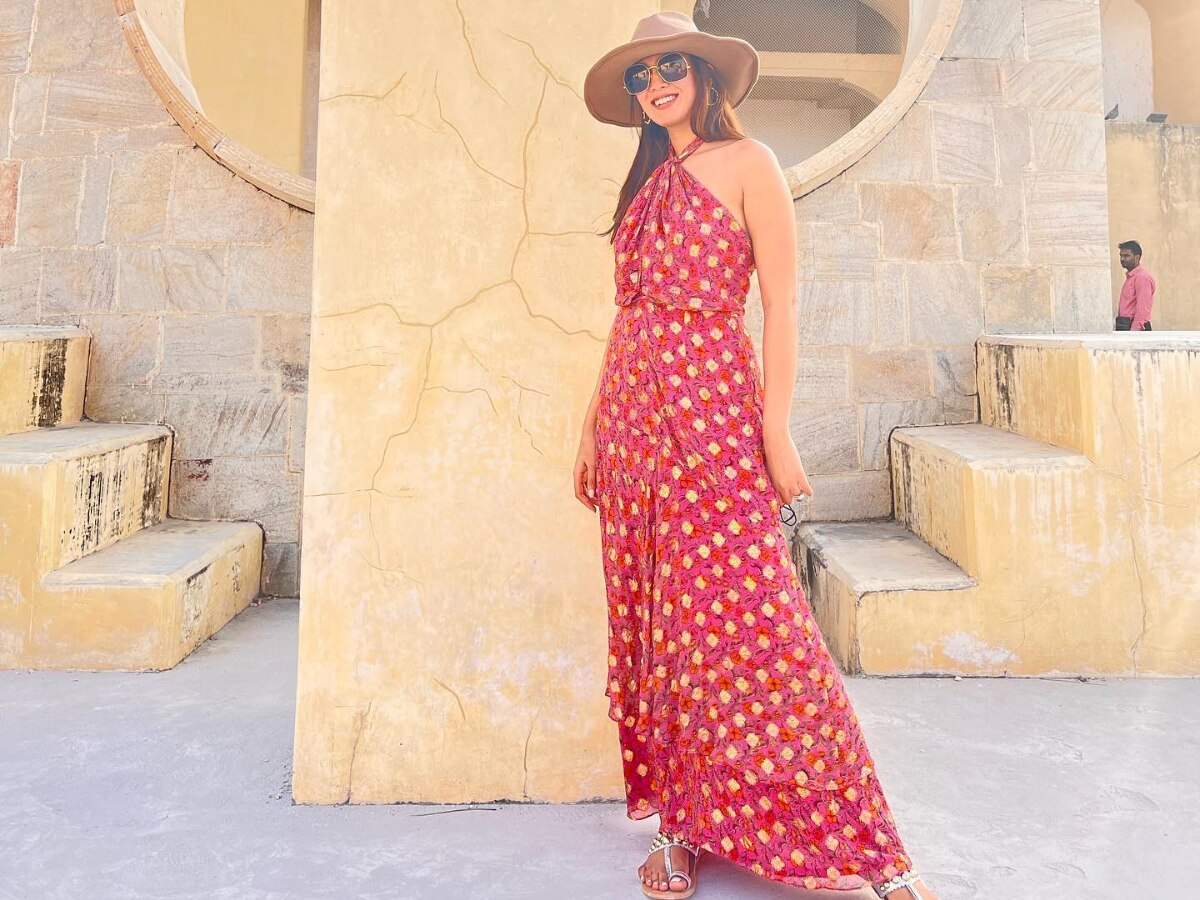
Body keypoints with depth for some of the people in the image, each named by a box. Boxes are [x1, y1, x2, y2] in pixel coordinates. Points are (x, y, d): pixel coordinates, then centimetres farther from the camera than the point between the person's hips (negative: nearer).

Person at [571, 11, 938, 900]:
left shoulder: (747, 163, 2)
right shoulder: (646, 184, 20)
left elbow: (781, 304, -6)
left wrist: (776, 428, -14)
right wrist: (593, 424, 14)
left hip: (712, 411, -6)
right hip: (633, 416, 6)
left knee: (743, 625, -9)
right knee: (653, 623, 6)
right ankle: (680, 827, 20)